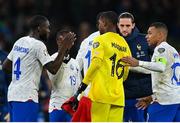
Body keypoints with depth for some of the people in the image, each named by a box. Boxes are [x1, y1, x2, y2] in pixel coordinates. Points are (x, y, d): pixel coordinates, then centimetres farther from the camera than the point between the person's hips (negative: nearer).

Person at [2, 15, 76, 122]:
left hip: (14, 93, 9)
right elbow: (53, 69, -14)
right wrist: (64, 47, -9)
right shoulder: (38, 45, -12)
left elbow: (5, 66, 19)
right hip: (26, 97, -9)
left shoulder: (19, 42, 14)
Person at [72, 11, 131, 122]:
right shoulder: (124, 44, 16)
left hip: (102, 93, -6)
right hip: (118, 95, 6)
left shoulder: (101, 40, -3)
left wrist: (83, 85, -12)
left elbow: (96, 63, -15)